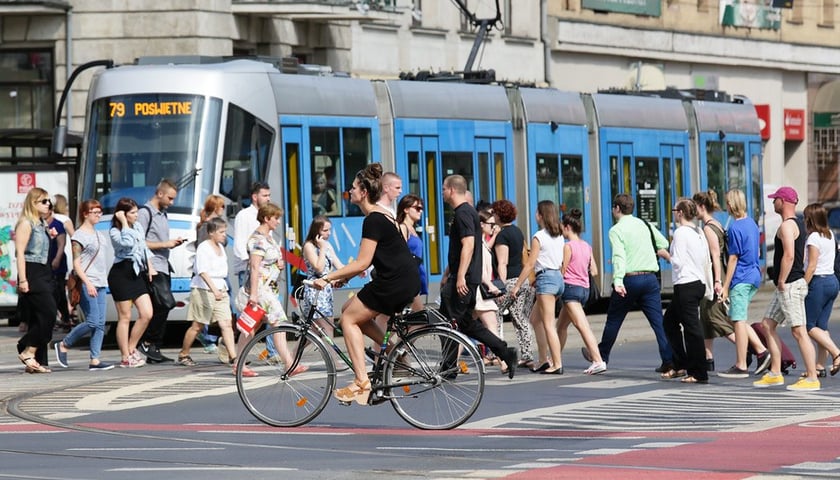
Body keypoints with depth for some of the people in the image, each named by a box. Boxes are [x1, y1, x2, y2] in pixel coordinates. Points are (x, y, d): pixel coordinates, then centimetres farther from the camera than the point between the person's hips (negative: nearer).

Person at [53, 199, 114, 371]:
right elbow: (76, 263, -12)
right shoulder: (79, 236, -7)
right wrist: (88, 283, -20)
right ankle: (63, 345, 4)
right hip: (87, 283, -8)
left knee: (100, 324, 0)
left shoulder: (98, 234, 16)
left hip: (100, 284, 8)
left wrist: (102, 281, 18)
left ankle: (95, 360, -1)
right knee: (92, 321, -13)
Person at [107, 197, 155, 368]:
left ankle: (131, 348, 13)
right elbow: (127, 243, -27)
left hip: (137, 274, 7)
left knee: (147, 313, -1)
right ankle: (125, 357, 2)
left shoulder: (138, 226, 14)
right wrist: (124, 222, -20)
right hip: (121, 273, -7)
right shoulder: (115, 231, -8)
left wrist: (150, 267, 13)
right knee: (125, 317, -3)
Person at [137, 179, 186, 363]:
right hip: (152, 268, -9)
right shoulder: (145, 213, -7)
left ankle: (154, 350, 8)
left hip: (163, 268, 9)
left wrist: (173, 243, 10)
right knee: (164, 303, -19)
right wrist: (164, 244, -13)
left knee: (160, 309, 6)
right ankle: (148, 342, -12)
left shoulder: (163, 215, 22)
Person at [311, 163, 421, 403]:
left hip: (394, 282, -10)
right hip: (407, 281, 10)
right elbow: (368, 259, 21)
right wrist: (342, 277, 16)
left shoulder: (373, 220, -15)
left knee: (349, 318, -1)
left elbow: (362, 263, -18)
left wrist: (327, 278, -15)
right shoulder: (381, 214, 16)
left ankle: (362, 382, -9)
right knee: (350, 310, 17)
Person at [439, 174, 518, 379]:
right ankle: (506, 353, 11)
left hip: (463, 280, -10)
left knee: (449, 322, -5)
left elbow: (468, 245, -24)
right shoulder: (467, 212, 19)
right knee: (466, 323, 13)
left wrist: (460, 276, -28)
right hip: (470, 279, 10)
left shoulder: (463, 214, -14)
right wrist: (447, 275, 31)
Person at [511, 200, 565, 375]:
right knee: (537, 321, 17)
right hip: (559, 277, 8)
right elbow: (561, 262, 13)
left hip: (546, 277, -8)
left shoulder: (539, 237, -10)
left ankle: (557, 364, -10)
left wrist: (517, 285, -4)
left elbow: (530, 264, -10)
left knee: (548, 325, -6)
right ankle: (546, 359, 12)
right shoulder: (559, 237, 12)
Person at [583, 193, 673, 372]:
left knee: (614, 319, 13)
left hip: (629, 279, -4)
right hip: (650, 277, 4)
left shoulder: (616, 230, -5)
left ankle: (601, 356, 28)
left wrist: (618, 280, -30)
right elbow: (664, 244, 17)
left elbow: (619, 256, -20)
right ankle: (669, 360, -12)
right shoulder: (645, 225, 11)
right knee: (658, 320, -1)